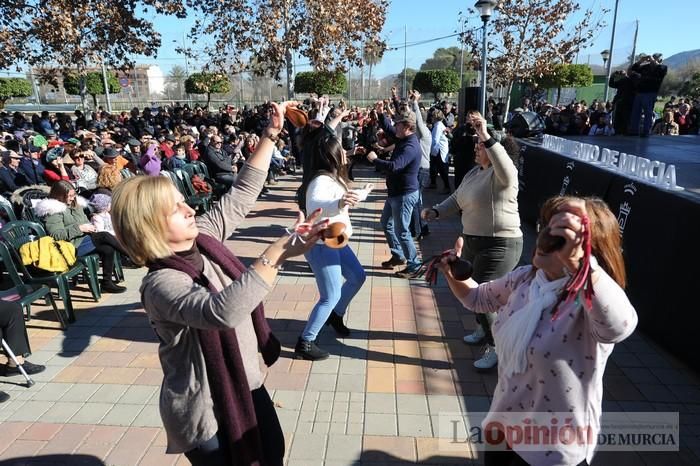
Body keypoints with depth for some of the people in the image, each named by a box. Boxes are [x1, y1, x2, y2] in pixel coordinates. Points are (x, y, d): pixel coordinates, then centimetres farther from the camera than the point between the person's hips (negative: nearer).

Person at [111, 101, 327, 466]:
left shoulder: (202, 237, -6)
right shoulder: (161, 285, -28)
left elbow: (241, 195, 0)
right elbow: (223, 311, -46)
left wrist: (270, 135, -3)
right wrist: (278, 252, -49)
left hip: (246, 383, 7)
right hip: (205, 410, -7)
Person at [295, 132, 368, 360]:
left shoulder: (333, 177, 5)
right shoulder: (321, 181, -25)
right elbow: (314, 205, -48)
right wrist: (338, 203, -66)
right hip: (321, 246, -10)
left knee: (357, 276, 20)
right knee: (331, 296, -6)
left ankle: (335, 315, 40)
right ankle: (305, 342, 8)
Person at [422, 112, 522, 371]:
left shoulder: (504, 174, -18)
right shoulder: (475, 172, 8)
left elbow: (504, 167, -43)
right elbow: (457, 199, 15)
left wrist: (486, 136, -49)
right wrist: (436, 212, 0)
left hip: (500, 245, -9)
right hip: (473, 241, 9)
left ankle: (495, 348, 11)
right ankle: (482, 329, 45)